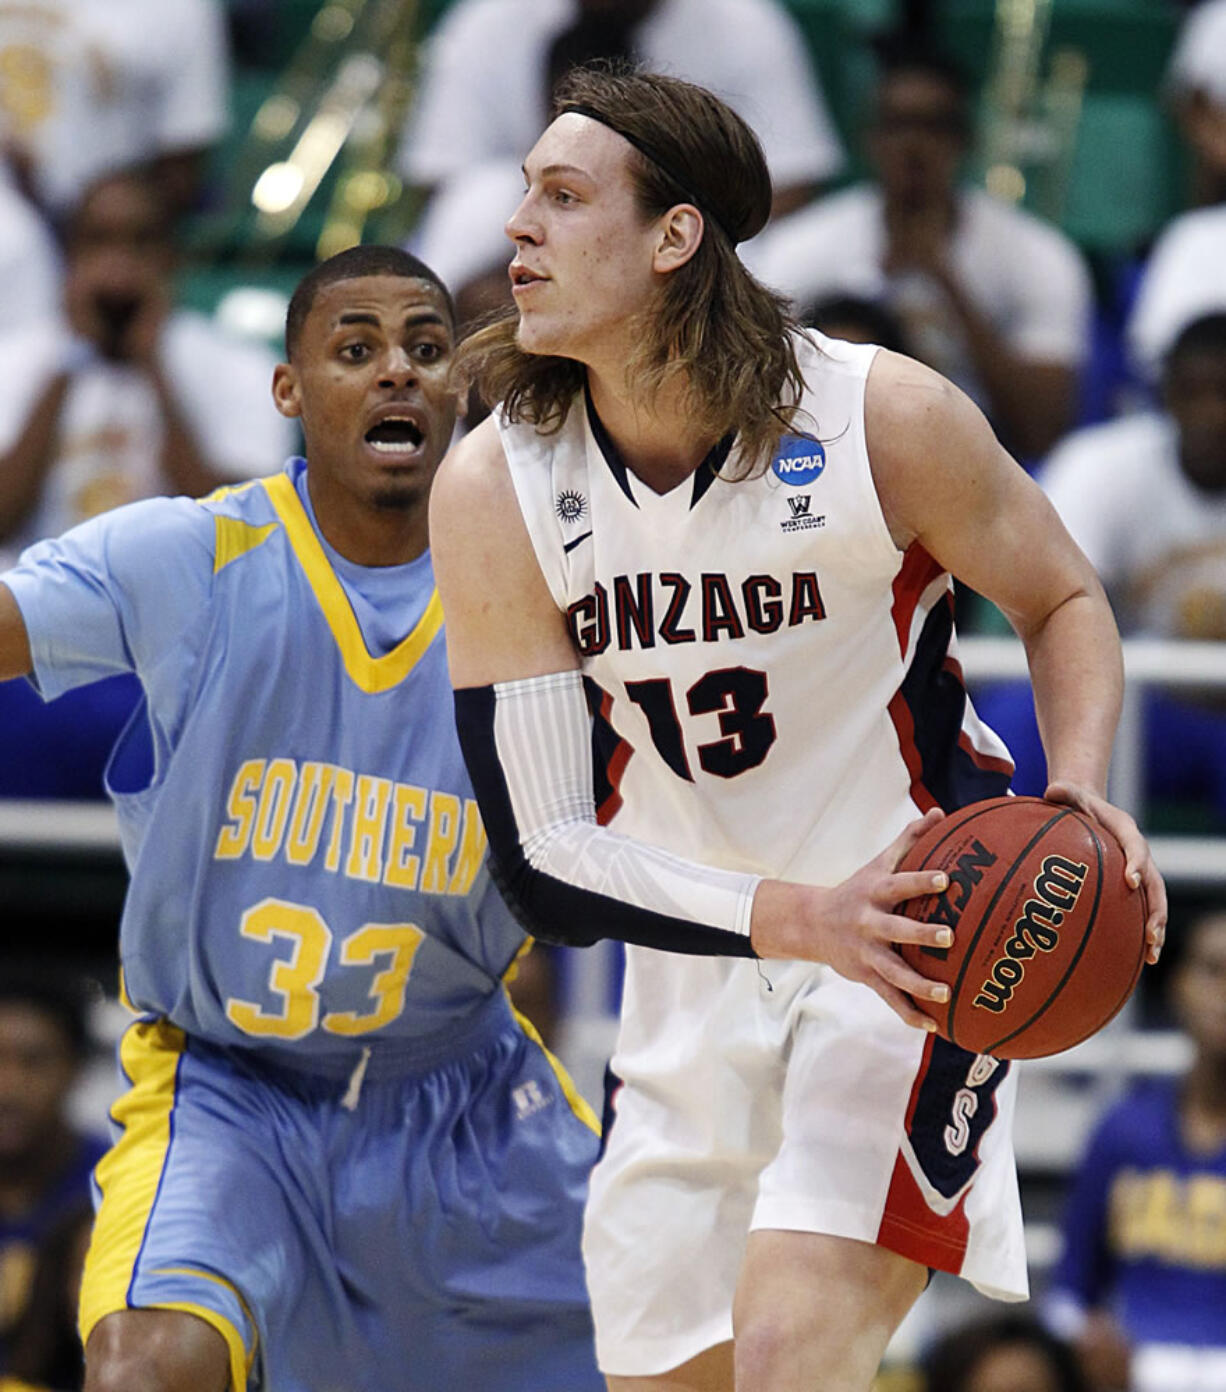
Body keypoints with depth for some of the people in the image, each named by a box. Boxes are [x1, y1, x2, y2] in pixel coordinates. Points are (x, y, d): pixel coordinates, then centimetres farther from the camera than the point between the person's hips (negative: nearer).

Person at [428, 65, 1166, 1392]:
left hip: (920, 943, -4)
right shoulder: (493, 490, -13)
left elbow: (1062, 599, 3)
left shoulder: (884, 419, -17)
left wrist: (1079, 796, -18)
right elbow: (542, 858, -15)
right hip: (698, 962, 4)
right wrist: (795, 919, -30)